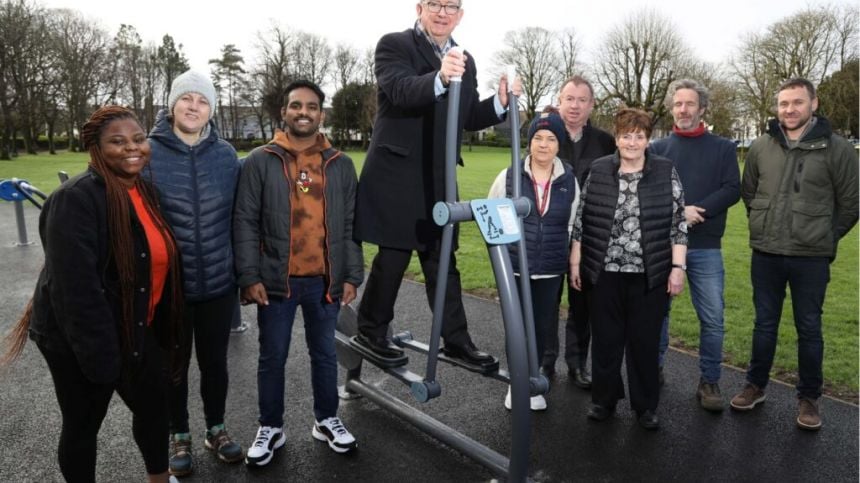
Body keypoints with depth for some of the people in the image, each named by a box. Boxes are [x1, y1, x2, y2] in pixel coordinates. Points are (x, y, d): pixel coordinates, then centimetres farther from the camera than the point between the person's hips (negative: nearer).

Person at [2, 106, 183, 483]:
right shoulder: (77, 197, -21)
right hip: (81, 339, -7)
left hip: (136, 331, 8)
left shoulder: (144, 191, 4)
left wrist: (164, 329, 13)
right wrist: (100, 354, -24)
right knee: (83, 423, 13)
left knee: (154, 405, 20)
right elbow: (76, 285, -25)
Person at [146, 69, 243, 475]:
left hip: (218, 284, 2)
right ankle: (180, 436, 37)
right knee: (175, 364, 16)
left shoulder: (226, 154, -1)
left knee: (215, 360, 17)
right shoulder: (147, 153, -8)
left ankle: (215, 429, 38)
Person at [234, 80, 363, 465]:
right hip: (275, 280, -1)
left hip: (326, 281, 2)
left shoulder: (341, 164, 6)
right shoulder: (260, 161, -1)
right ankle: (271, 427, 28)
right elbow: (245, 223, -4)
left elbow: (351, 225, 6)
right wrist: (250, 276, -10)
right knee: (272, 357, 10)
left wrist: (352, 275, 1)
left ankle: (326, 420, 33)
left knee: (324, 353, 15)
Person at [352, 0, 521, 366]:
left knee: (442, 257, 9)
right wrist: (439, 79, -42)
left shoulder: (465, 60, 14)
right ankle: (370, 331, 19)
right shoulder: (394, 44, -4)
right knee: (394, 254, 1)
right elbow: (400, 91, -24)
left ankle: (456, 339, 17)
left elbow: (468, 119, 12)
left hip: (438, 178, 6)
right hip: (396, 173, -6)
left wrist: (501, 103, -5)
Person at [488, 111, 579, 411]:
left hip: (552, 270, 2)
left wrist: (560, 252, 9)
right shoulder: (509, 176, -5)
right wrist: (505, 244, 5)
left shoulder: (570, 180, 0)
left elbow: (572, 224, 10)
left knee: (542, 328, 10)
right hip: (514, 267, -1)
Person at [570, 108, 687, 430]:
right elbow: (581, 220, 5)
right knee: (605, 339, 9)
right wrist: (575, 262, 3)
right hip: (605, 272, 1)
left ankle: (645, 406, 23)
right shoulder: (598, 171, 3)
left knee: (645, 341, 8)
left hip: (649, 275, 0)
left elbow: (678, 223, 0)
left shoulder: (666, 172, 1)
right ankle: (604, 399, 25)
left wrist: (677, 267, -5)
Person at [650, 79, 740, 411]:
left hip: (705, 248, 0)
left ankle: (709, 381, 14)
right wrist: (677, 212, -16)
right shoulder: (657, 149, 8)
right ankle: (654, 369, 27)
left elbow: (732, 190, -2)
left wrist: (696, 211, -15)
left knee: (712, 319, 0)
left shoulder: (723, 148, 8)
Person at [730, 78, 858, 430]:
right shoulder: (761, 147, 2)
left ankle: (808, 398, 25)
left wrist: (823, 238, 3)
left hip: (811, 258, -2)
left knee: (809, 329, 9)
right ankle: (756, 386, 29)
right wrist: (764, 226, 12)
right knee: (764, 324, 14)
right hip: (766, 254, 2)